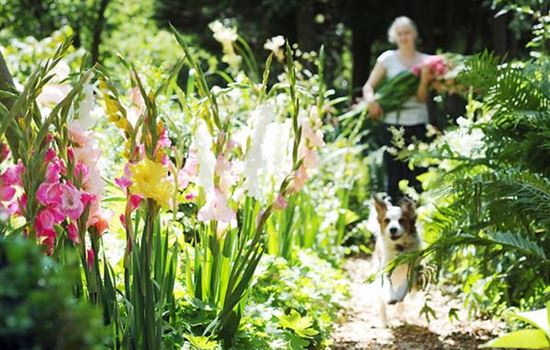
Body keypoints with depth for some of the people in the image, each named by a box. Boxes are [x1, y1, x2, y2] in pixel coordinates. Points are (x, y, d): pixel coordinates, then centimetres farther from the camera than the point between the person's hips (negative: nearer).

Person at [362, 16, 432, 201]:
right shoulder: (388, 58, 5)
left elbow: (422, 98, 0)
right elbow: (368, 86, 3)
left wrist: (424, 79, -18)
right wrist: (371, 100, -18)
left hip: (417, 124, 1)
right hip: (392, 124, -1)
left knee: (416, 177, -1)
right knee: (394, 176, 1)